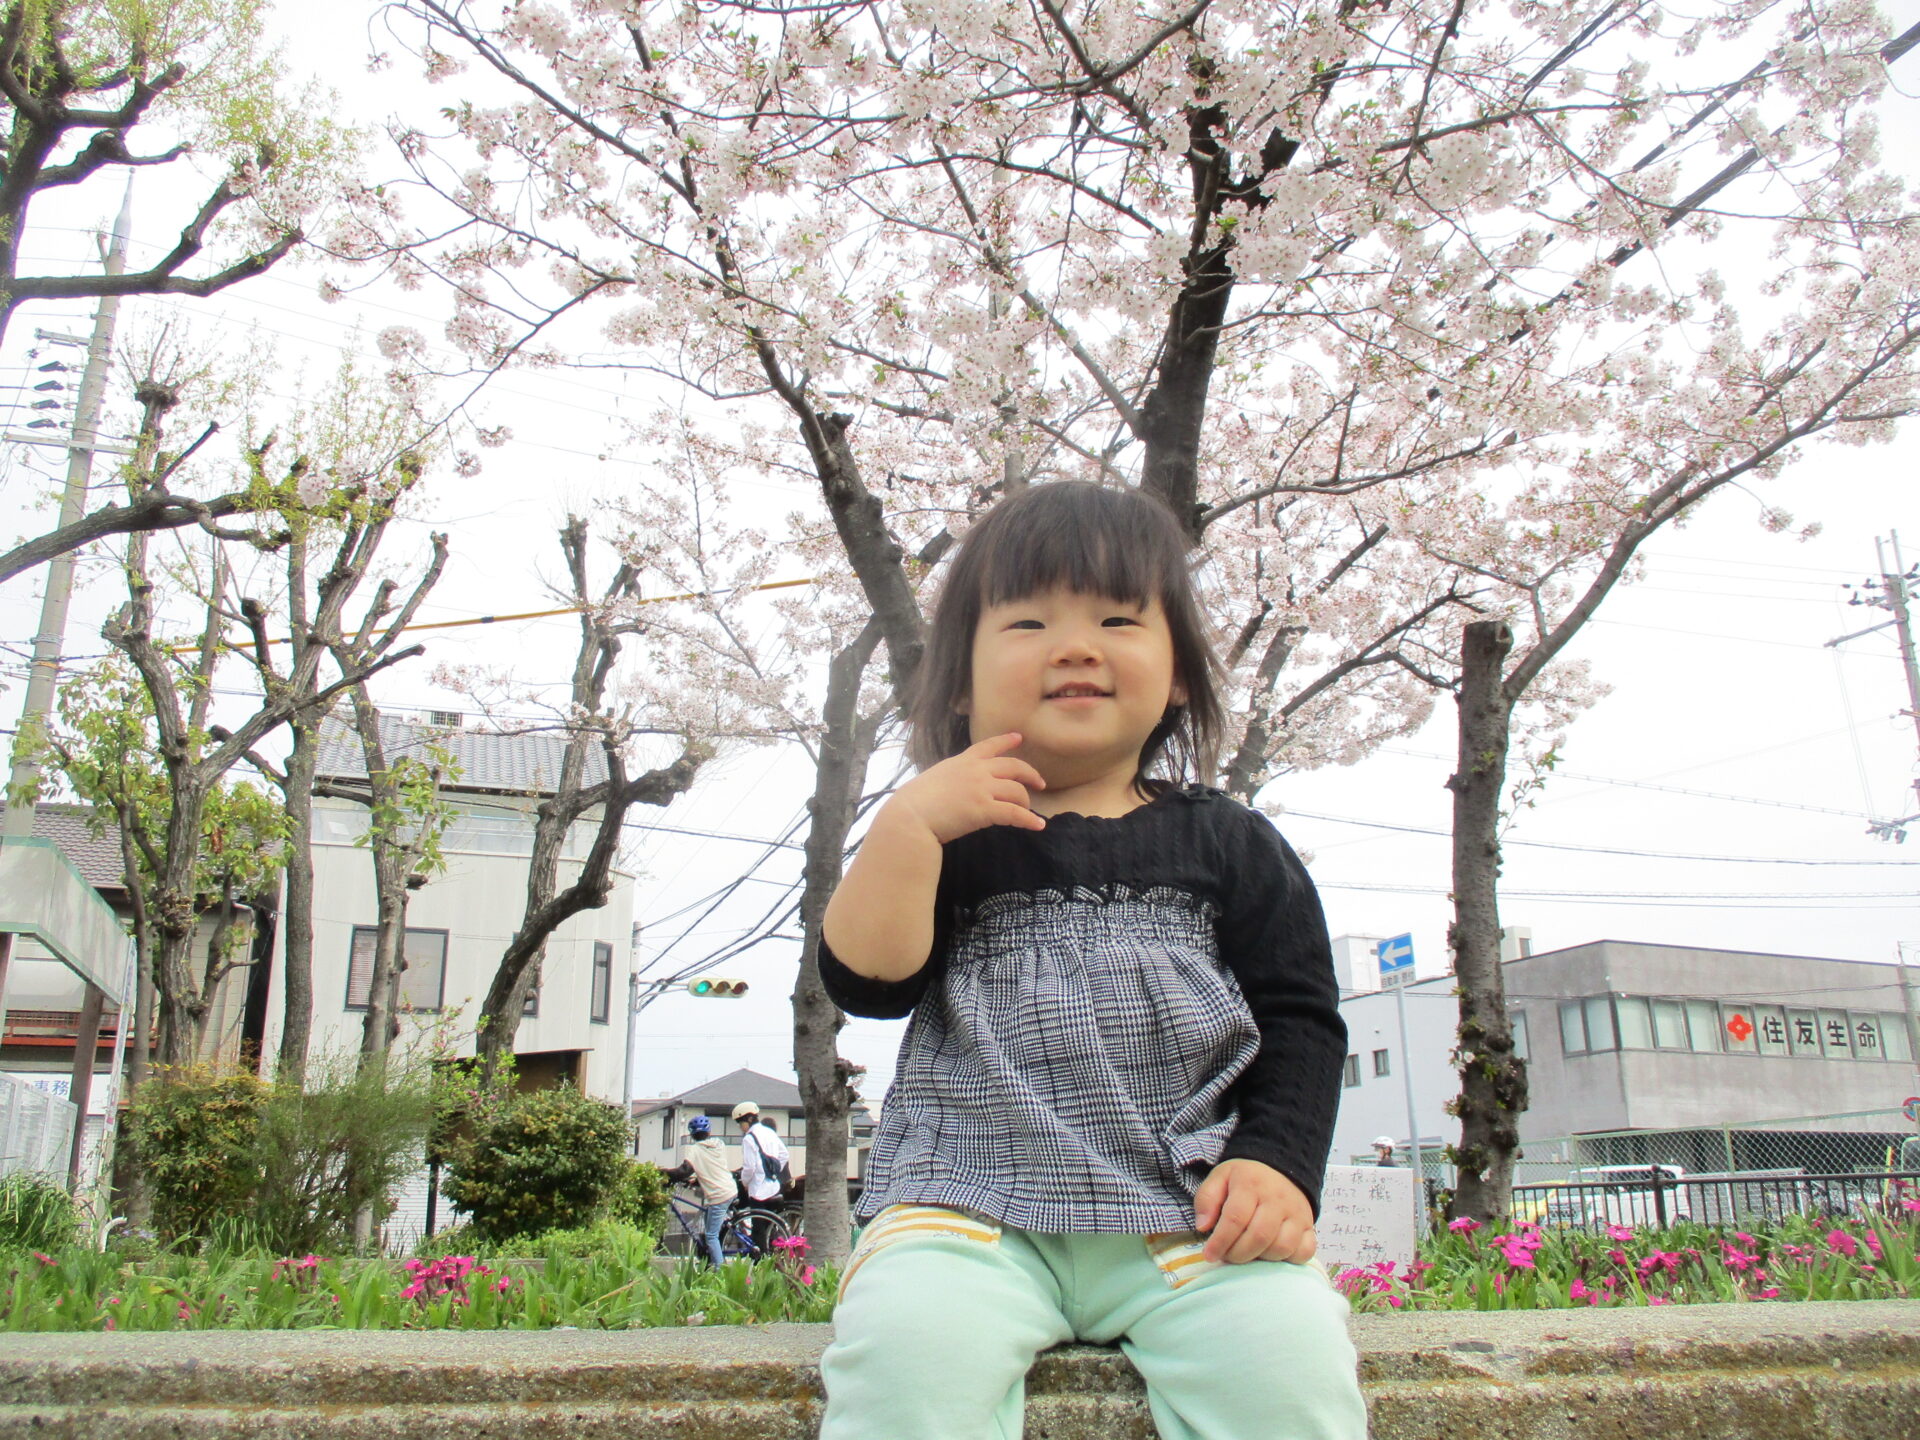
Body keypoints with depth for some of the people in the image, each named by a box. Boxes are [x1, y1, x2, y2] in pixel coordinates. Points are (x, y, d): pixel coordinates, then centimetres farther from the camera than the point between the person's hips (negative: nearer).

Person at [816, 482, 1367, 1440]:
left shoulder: (1230, 847, 13)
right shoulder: (948, 842, 12)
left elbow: (1301, 1021, 11)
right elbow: (866, 983, 0)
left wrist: (1278, 1164, -6)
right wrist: (906, 823, -10)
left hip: (1193, 1208, 1)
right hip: (971, 1201, 0)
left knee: (1290, 1353, -27)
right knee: (906, 1345, -29)